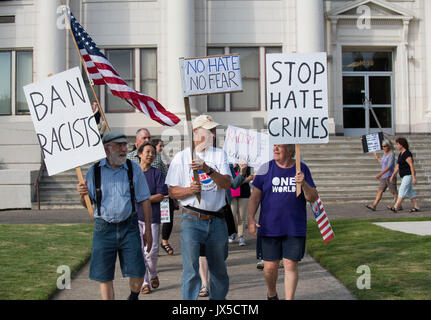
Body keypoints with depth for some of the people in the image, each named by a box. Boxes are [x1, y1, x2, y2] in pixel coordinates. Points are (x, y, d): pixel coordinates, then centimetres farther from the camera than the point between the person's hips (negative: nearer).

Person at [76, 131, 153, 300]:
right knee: (104, 277, 4)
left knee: (137, 273, -1)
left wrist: (148, 230, 3)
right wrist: (82, 194, -16)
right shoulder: (94, 171, 2)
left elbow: (144, 200, 5)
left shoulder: (134, 169, 2)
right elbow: (86, 203, 8)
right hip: (104, 228, 0)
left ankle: (133, 297, 29)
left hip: (129, 227, 0)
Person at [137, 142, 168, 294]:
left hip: (152, 216, -1)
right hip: (135, 216, 1)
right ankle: (145, 282, 13)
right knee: (140, 250, 3)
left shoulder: (157, 173, 3)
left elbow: (160, 196, -3)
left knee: (152, 250, -5)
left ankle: (153, 274, 23)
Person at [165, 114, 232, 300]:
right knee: (190, 269, -7)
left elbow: (227, 184, -5)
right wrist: (190, 190, -17)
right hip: (192, 220, -3)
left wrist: (208, 170, -20)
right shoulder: (181, 157, 2)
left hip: (217, 220, 3)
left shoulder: (219, 154, 8)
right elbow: (172, 191, 2)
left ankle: (218, 298, 30)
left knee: (219, 268, 13)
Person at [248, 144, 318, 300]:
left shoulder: (302, 169, 3)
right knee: (270, 266, 5)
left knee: (291, 265, -4)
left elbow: (313, 198, 1)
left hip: (295, 228, 0)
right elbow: (255, 196, 4)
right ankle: (272, 294, 33)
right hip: (270, 227, 0)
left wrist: (304, 183, -17)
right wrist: (251, 218, -7)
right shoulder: (266, 168, 1)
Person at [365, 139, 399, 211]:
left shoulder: (391, 154, -15)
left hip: (390, 176, -9)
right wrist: (377, 158, 32)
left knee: (394, 192, 0)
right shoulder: (385, 154, 12)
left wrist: (380, 174, -26)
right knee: (380, 191, 2)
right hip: (384, 177, 9)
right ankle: (374, 206, -3)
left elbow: (389, 167, -23)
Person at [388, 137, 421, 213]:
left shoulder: (407, 154, -17)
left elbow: (412, 165, -21)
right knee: (410, 192, 10)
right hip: (404, 176, 10)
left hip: (408, 175, -10)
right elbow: (398, 166, 17)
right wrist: (393, 175, 14)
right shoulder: (401, 154, 14)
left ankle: (395, 208, -15)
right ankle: (416, 207, 13)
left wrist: (413, 177, -24)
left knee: (402, 191, -12)